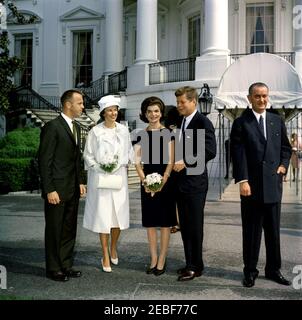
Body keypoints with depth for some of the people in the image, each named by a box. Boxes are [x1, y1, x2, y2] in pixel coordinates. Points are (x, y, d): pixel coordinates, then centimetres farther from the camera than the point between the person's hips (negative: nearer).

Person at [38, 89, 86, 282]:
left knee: (70, 230, 14)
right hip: (57, 189, -8)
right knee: (54, 230, 6)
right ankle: (54, 269, 19)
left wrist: (80, 182, 11)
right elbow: (44, 161, -15)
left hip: (73, 190, 8)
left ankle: (66, 266, 27)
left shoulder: (76, 127, 12)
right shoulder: (52, 127, -13)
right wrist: (49, 190, -18)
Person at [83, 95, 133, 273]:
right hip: (100, 177, -2)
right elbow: (88, 155, 1)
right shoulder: (95, 132, -3)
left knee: (119, 215, 3)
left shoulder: (123, 130, 6)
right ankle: (105, 256, 12)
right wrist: (100, 168, -11)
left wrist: (124, 167, 1)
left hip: (119, 177, 3)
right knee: (103, 215, 0)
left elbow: (129, 152, 14)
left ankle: (113, 248, 27)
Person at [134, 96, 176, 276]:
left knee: (165, 222, 2)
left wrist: (163, 181, -16)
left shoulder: (168, 133, -1)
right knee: (150, 222, 8)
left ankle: (162, 259, 13)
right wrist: (144, 181, -9)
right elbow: (138, 161, 5)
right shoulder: (141, 135, 7)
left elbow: (171, 161, -5)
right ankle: (153, 258, 20)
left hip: (165, 181, -3)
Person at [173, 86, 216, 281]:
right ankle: (190, 264, 25)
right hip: (181, 182, 8)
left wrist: (185, 162, -19)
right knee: (185, 226, 13)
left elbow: (211, 151, -19)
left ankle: (196, 267, 14)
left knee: (195, 226, 2)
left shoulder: (203, 122, -10)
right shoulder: (180, 122, 15)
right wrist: (176, 164, 6)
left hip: (195, 183, -8)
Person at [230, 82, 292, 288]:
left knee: (273, 230, 12)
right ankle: (250, 271, 19)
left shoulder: (277, 121, 11)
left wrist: (284, 165, 0)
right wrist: (242, 180, -15)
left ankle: (274, 269, 25)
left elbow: (286, 147, 18)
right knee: (251, 231, 6)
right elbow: (238, 154, -8)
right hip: (252, 186, -3)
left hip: (273, 184, 4)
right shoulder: (241, 123, -2)